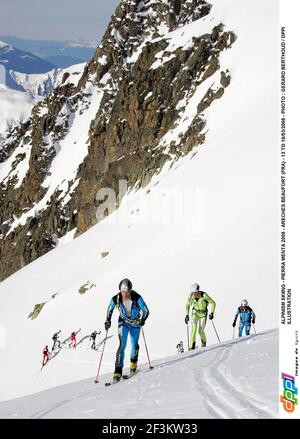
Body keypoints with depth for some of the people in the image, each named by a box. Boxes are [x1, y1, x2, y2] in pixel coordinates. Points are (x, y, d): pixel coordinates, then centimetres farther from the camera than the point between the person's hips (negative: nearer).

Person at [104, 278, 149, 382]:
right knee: (122, 344, -14)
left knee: (134, 344, 6)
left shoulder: (137, 298, -27)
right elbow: (110, 310, -1)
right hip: (123, 323, 0)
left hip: (135, 323, 0)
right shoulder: (116, 299, -21)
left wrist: (142, 320, -36)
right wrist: (108, 321, -9)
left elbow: (146, 311, -21)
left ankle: (133, 362, 38)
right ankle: (118, 371, -13)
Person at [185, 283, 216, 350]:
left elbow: (213, 303, -15)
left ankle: (203, 341, 27)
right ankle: (192, 347, -16)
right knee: (194, 328, -17)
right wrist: (187, 315, 1)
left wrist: (212, 313, -23)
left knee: (201, 331, -6)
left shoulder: (204, 295, -27)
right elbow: (187, 305, 3)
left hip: (203, 313, -2)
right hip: (195, 312, 2)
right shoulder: (191, 296, -16)